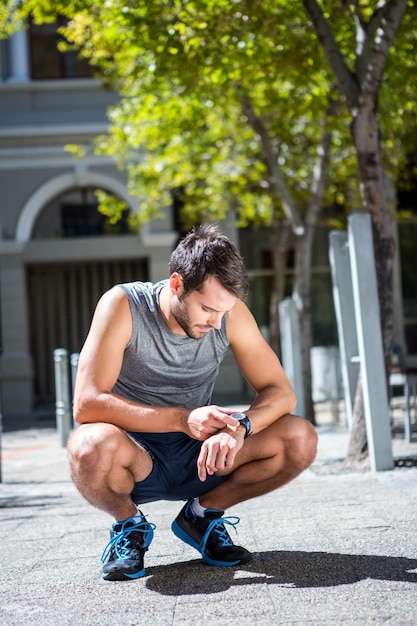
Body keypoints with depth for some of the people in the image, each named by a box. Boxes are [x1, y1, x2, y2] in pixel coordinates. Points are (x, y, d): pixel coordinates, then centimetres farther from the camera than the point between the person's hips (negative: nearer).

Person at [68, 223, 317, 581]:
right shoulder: (123, 306, -19)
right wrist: (182, 419, -36)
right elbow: (86, 404, -28)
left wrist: (240, 427, -31)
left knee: (300, 440, -18)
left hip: (200, 456, 4)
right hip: (136, 456, -3)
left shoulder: (231, 312, -9)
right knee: (91, 446, -39)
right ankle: (129, 524, -3)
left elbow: (280, 392, -8)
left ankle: (202, 513, 6)